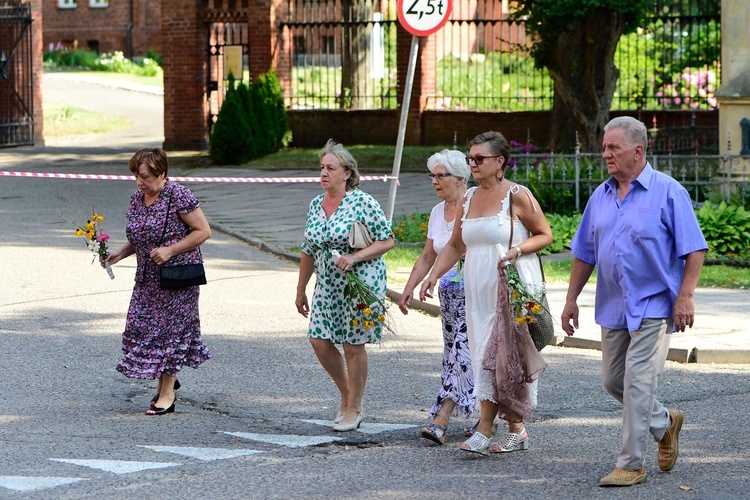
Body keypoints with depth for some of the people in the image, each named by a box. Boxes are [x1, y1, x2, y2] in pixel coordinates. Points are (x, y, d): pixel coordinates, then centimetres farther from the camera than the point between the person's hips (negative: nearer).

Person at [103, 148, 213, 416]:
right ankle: (166, 379, 24)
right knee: (140, 326, 4)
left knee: (170, 328, -4)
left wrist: (170, 250, -20)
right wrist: (119, 253, 0)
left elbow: (203, 231, -12)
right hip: (147, 278, 7)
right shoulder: (136, 199, 9)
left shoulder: (179, 196, -14)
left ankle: (167, 394, 3)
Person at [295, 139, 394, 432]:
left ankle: (354, 408, 11)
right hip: (327, 285, 6)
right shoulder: (316, 205, 8)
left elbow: (387, 241, -9)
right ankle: (346, 395, 21)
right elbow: (309, 251, 16)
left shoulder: (362, 202, -11)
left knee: (353, 345, -1)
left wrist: (355, 257, -22)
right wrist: (301, 290, 18)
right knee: (319, 341, 0)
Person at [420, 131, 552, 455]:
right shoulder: (469, 198, 13)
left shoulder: (517, 196, -6)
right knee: (487, 357, 6)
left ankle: (484, 431, -13)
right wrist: (433, 276, 8)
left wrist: (517, 250, -17)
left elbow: (545, 235, -1)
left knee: (497, 356, -12)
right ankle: (517, 431, 13)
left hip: (512, 288, -7)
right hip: (478, 290, 7)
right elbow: (455, 246, 19)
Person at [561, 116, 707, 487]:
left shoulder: (668, 193, -8)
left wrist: (685, 296, -17)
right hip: (613, 307, 7)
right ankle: (665, 423, 35)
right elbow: (584, 253, 16)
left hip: (653, 306, -7)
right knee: (612, 381, 11)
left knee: (637, 383, -10)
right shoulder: (600, 197, 10)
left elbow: (694, 249, -9)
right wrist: (571, 299, 12)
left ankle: (631, 465, -3)